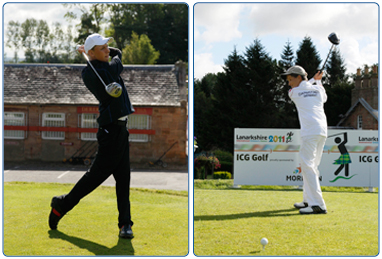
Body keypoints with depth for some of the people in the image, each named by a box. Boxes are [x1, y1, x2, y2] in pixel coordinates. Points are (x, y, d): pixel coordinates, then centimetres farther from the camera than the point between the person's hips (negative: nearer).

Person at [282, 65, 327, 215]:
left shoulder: (293, 93, 3)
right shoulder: (318, 89, 15)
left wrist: (313, 80, 35)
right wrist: (318, 81, 46)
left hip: (310, 132, -7)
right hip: (323, 130, 7)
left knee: (307, 166, -10)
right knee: (311, 165, 17)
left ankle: (318, 205, -20)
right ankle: (309, 200, 22)